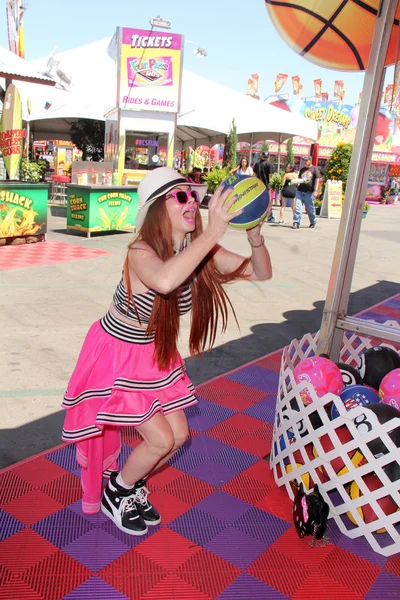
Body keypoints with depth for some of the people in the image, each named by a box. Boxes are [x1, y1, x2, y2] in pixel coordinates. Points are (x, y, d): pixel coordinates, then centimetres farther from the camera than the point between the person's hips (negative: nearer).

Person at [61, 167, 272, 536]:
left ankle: (131, 487, 38)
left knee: (179, 435, 11)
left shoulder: (201, 252, -11)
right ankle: (114, 494, 26)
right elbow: (165, 280, -56)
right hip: (116, 354, -7)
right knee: (161, 439, -4)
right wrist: (213, 232, -52)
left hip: (154, 354, 7)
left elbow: (262, 273, -12)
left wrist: (254, 233, -30)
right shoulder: (141, 252, -31)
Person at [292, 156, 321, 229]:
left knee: (310, 209, 8)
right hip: (300, 191, 4)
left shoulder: (314, 169, 1)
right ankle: (296, 223, -5)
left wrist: (315, 191, -10)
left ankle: (313, 223, 26)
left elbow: (317, 180, -2)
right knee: (297, 208, -6)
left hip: (309, 193, -4)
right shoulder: (302, 169, 16)